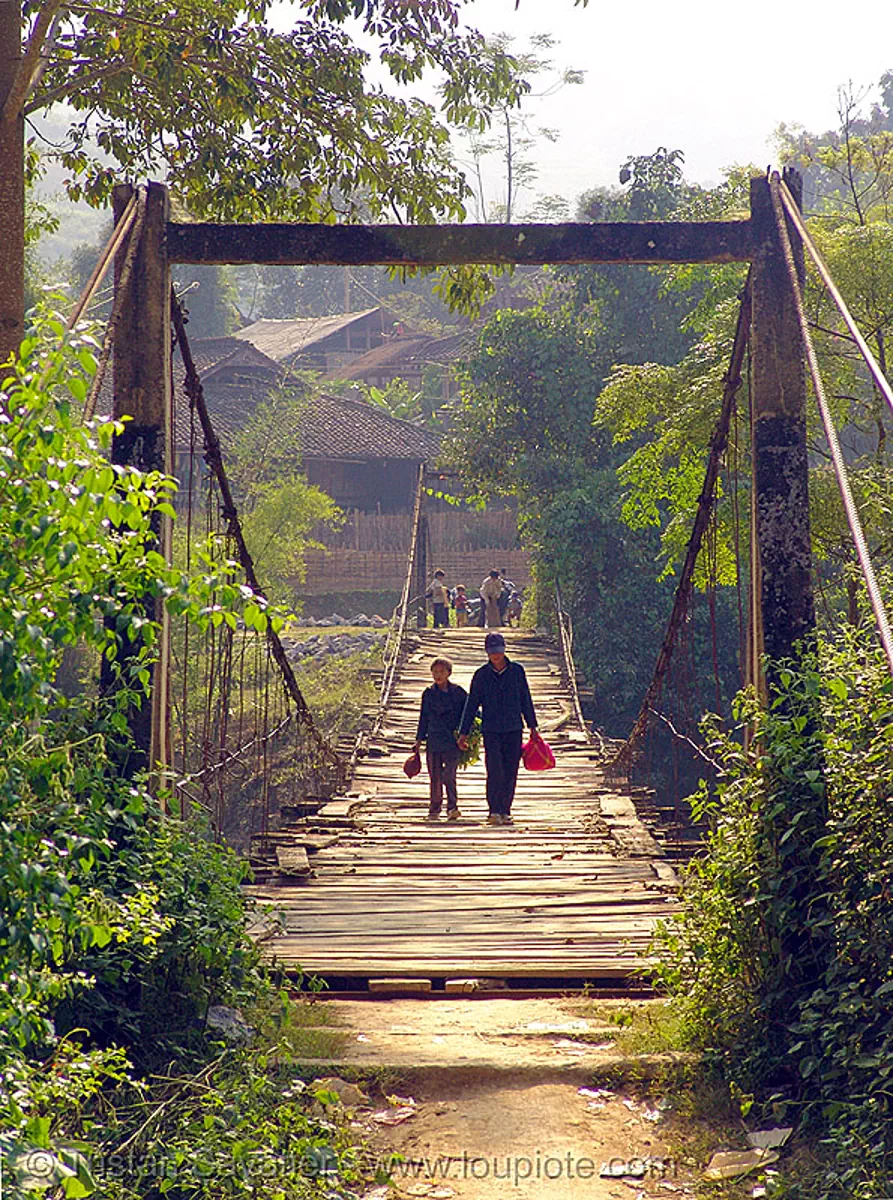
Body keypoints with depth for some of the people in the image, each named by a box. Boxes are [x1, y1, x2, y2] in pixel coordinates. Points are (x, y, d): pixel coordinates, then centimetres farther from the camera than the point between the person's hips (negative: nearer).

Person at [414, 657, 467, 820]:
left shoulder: (458, 692, 4)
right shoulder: (428, 694, 9)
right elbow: (424, 718, 14)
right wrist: (419, 741, 11)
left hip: (453, 741, -2)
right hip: (433, 741, 2)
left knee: (448, 774, -15)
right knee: (435, 777, 5)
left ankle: (452, 808, -12)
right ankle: (434, 809, 15)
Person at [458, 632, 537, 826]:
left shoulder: (517, 671, 5)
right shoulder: (481, 675, 2)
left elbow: (526, 700, 13)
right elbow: (471, 705, 7)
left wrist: (532, 726, 14)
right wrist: (463, 733, 5)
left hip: (513, 730, 1)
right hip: (491, 731, -1)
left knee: (510, 773, 3)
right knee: (495, 772, -13)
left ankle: (505, 812, 13)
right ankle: (494, 811, -7)